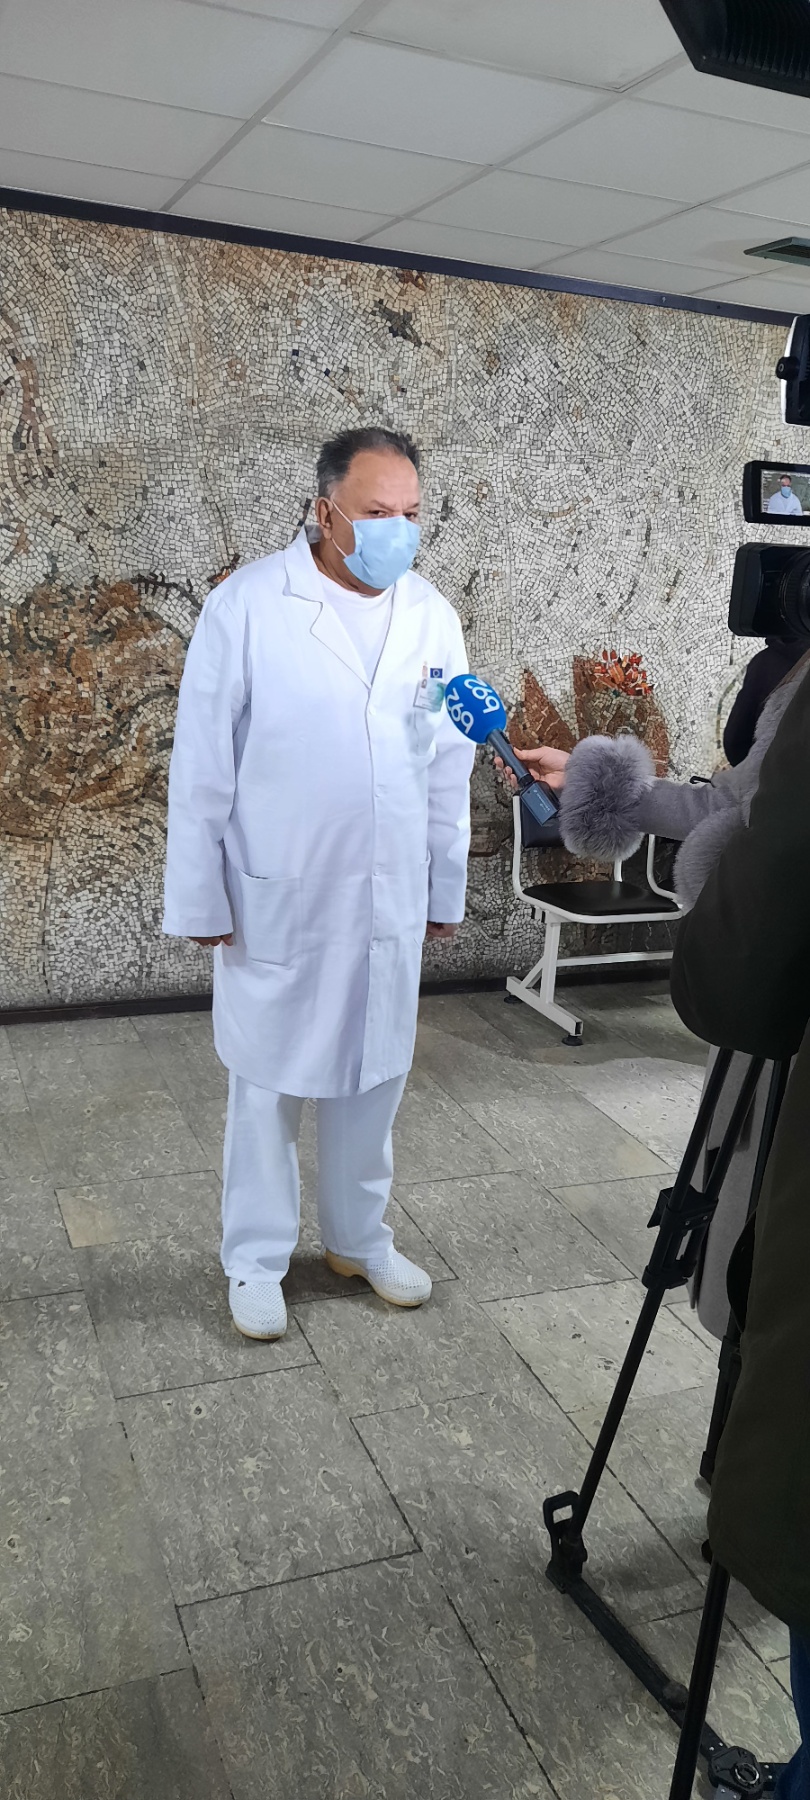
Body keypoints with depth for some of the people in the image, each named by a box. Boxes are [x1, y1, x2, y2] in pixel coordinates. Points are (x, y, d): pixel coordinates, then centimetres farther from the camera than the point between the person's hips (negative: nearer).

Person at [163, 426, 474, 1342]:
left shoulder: (432, 616, 2)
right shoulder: (246, 605, -11)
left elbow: (449, 766, 7)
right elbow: (202, 765, -8)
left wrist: (446, 890, 9)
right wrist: (201, 897, -7)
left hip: (390, 901, 4)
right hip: (278, 900, -4)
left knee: (373, 1077, 16)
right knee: (269, 1084, 9)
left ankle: (358, 1236, 36)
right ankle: (256, 1258, 28)